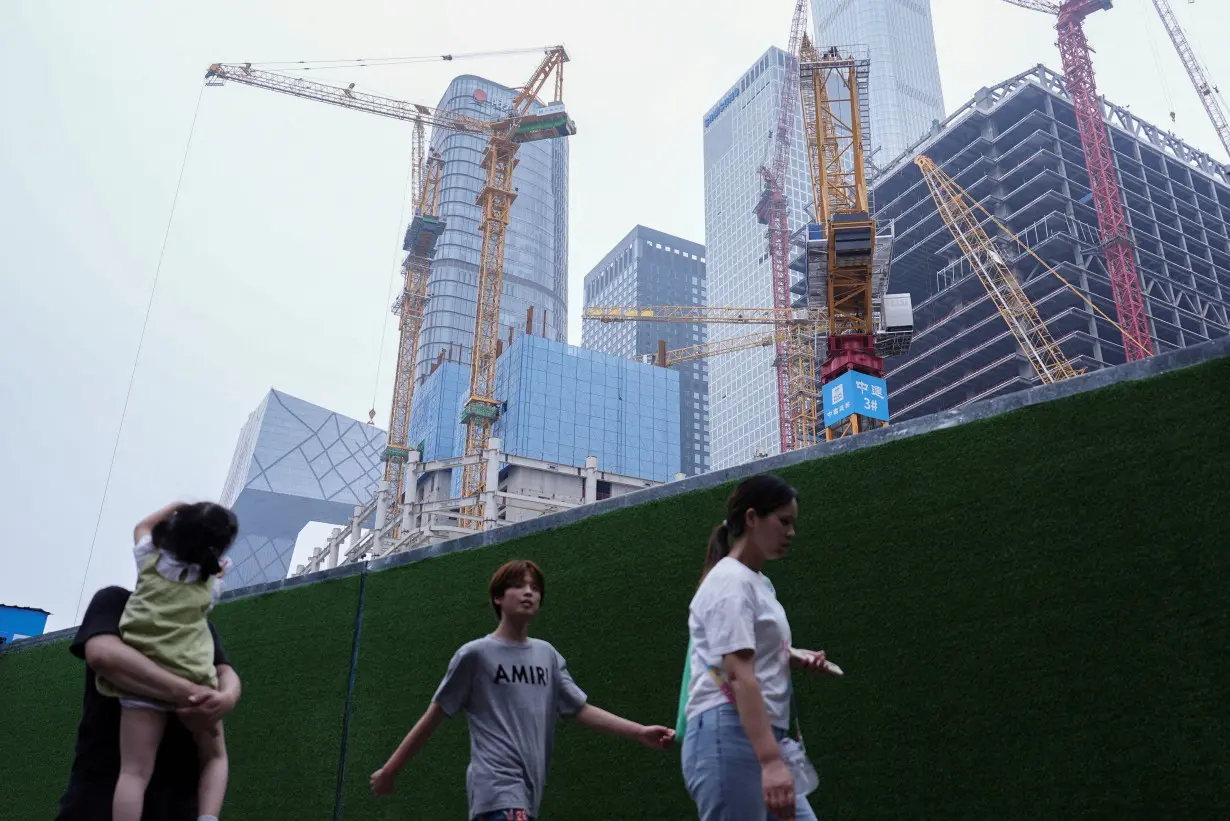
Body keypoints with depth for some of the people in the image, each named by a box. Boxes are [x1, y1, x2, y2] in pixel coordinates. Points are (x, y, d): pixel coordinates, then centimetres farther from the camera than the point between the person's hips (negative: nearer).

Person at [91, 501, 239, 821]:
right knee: (215, 757, 18)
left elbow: (142, 526, 37)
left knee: (134, 771, -8)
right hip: (192, 677, -1)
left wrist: (174, 506, 44)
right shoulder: (210, 584, 13)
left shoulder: (151, 558, 17)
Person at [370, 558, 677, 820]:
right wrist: (390, 769, 7)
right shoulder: (475, 654, -2)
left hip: (529, 789, 6)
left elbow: (582, 710, 8)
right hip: (496, 785, -6)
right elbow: (434, 717, 4)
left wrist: (640, 732, -3)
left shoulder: (547, 654, 13)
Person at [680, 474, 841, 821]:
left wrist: (794, 658, 8)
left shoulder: (757, 582, 17)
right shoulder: (731, 581, -12)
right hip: (728, 739, -10)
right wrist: (771, 761, -32)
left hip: (759, 740, 10)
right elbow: (738, 675, -24)